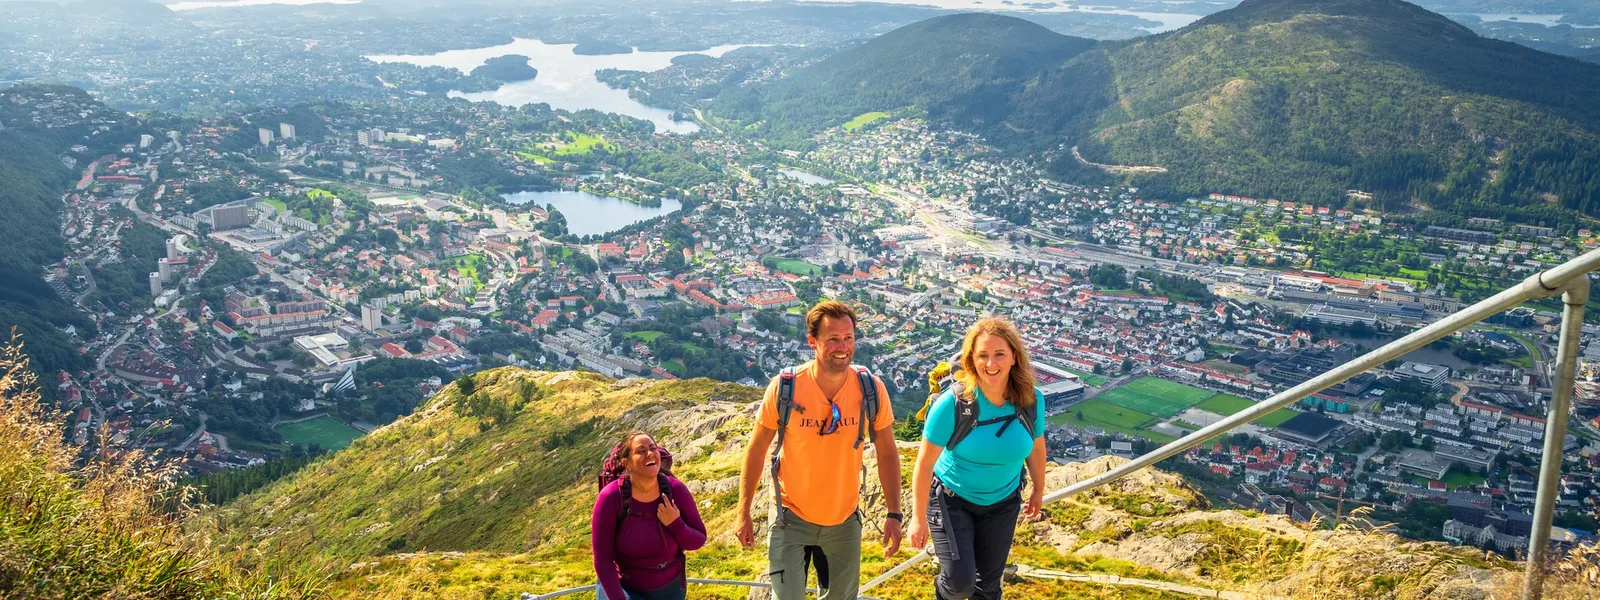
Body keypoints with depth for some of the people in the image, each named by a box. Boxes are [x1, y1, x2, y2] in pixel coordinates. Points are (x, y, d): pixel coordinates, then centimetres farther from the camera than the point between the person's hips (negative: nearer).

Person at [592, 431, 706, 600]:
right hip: (624, 586, -3)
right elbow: (602, 559, -18)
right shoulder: (611, 497, -23)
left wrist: (676, 524, -25)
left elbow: (698, 541, -7)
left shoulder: (676, 490, -15)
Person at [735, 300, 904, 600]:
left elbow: (887, 453, -2)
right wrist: (744, 512, -3)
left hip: (844, 519, 3)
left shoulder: (872, 389, -14)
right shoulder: (784, 387, -18)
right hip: (791, 517, -2)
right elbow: (757, 449, -6)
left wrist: (893, 514, -4)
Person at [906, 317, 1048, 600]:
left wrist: (1038, 490, 16)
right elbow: (925, 463, -19)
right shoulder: (953, 403, -28)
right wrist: (919, 518, -14)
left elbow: (1036, 446, 3)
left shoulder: (1031, 399, -18)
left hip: (1003, 502, 4)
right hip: (952, 498, -3)